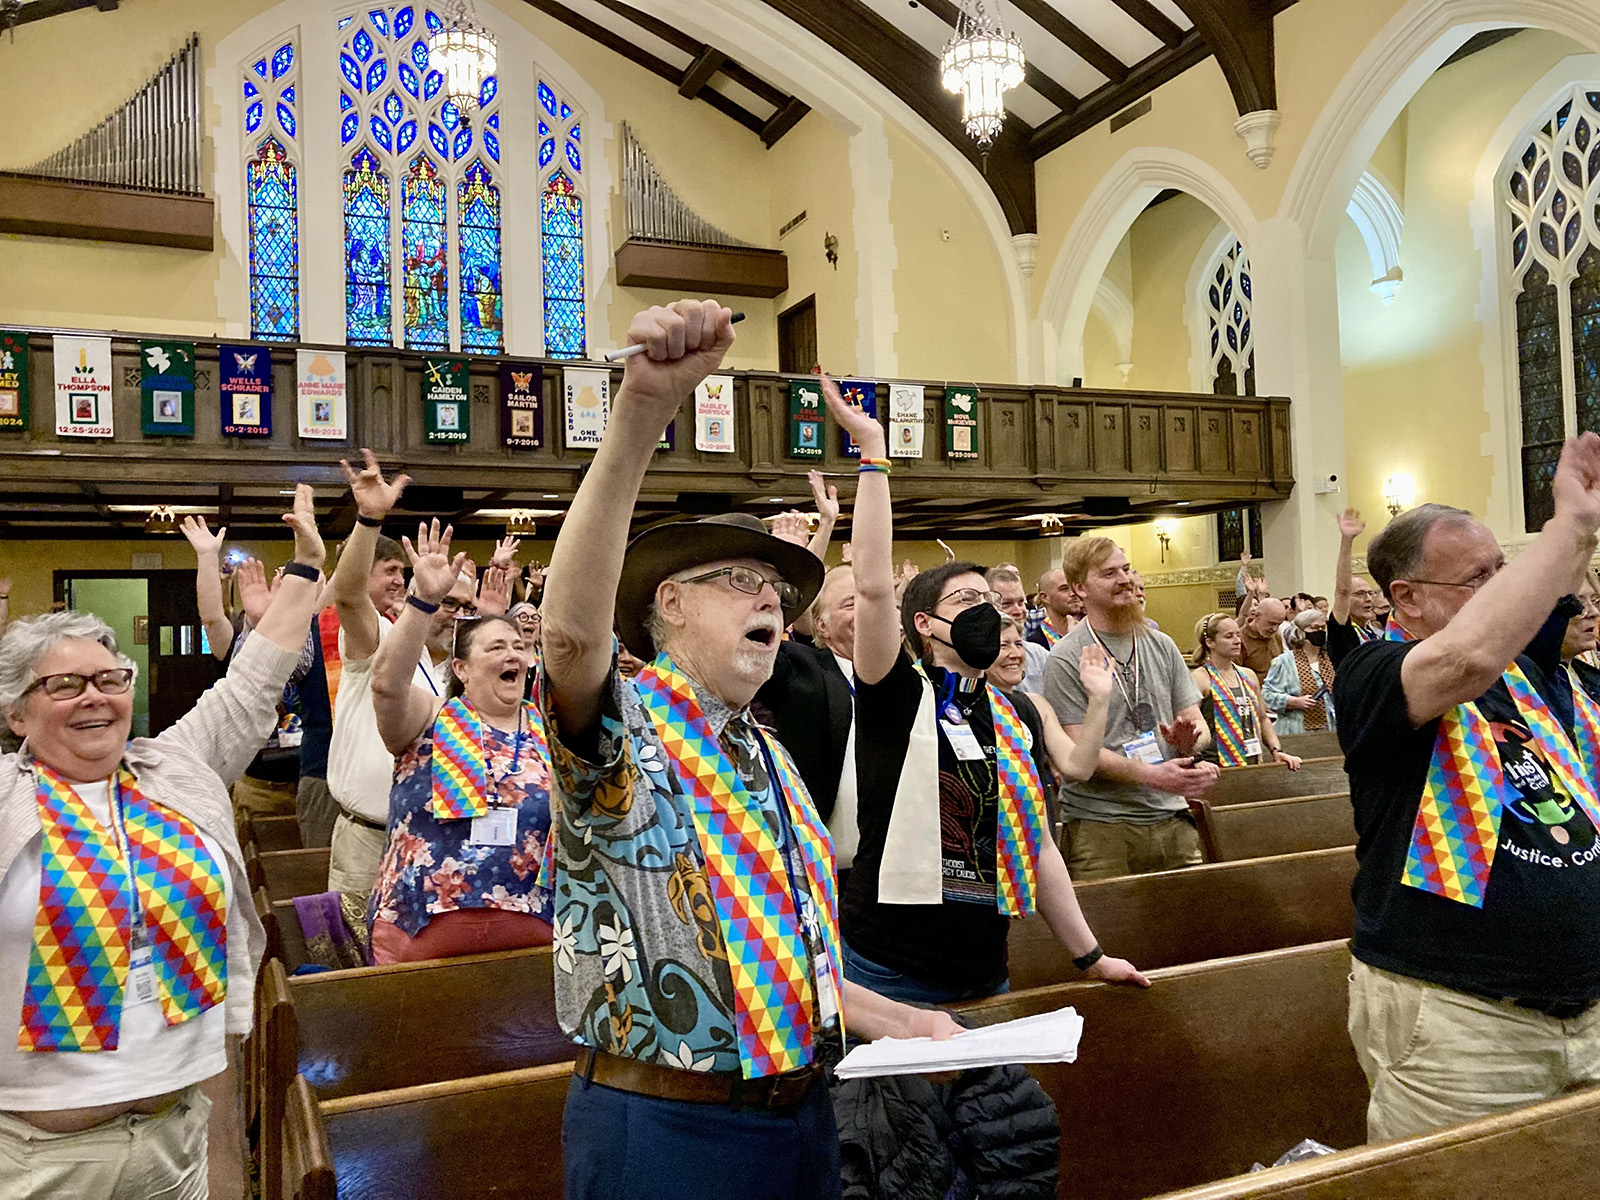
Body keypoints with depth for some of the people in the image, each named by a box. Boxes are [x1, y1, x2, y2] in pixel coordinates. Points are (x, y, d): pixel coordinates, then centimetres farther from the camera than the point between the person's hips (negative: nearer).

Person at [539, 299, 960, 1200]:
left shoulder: (770, 762, 11)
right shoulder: (620, 730, -11)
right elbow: (571, 632, -35)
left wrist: (900, 1022, 8)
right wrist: (642, 411, -44)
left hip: (800, 1119, 7)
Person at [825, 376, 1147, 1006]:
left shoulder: (1017, 714, 8)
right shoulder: (897, 698, -8)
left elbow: (1036, 842, 14)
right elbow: (873, 586, -25)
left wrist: (1091, 956, 15)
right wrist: (872, 451, -24)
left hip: (985, 971, 5)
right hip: (891, 972, -5)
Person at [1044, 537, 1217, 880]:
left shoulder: (1161, 646, 11)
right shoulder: (1066, 659, -7)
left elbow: (1196, 722, 14)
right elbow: (1078, 749, -13)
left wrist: (1188, 739, -10)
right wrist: (1152, 775, -23)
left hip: (1171, 821, 5)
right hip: (1100, 829, -5)